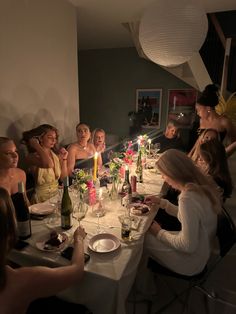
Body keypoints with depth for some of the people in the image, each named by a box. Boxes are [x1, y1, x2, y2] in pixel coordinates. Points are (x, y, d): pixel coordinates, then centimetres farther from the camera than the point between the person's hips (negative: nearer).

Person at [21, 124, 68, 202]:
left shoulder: (55, 155, 6)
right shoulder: (31, 157, -12)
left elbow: (63, 177, 10)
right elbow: (48, 164, -33)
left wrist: (64, 159, 0)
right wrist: (36, 145, -20)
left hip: (57, 194, 6)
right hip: (42, 198, -6)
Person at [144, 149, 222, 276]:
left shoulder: (188, 198, -34)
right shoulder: (202, 184, -7)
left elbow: (189, 246, -26)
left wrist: (159, 232, -13)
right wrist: (161, 202, 4)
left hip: (191, 262, -7)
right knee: (148, 230, 11)